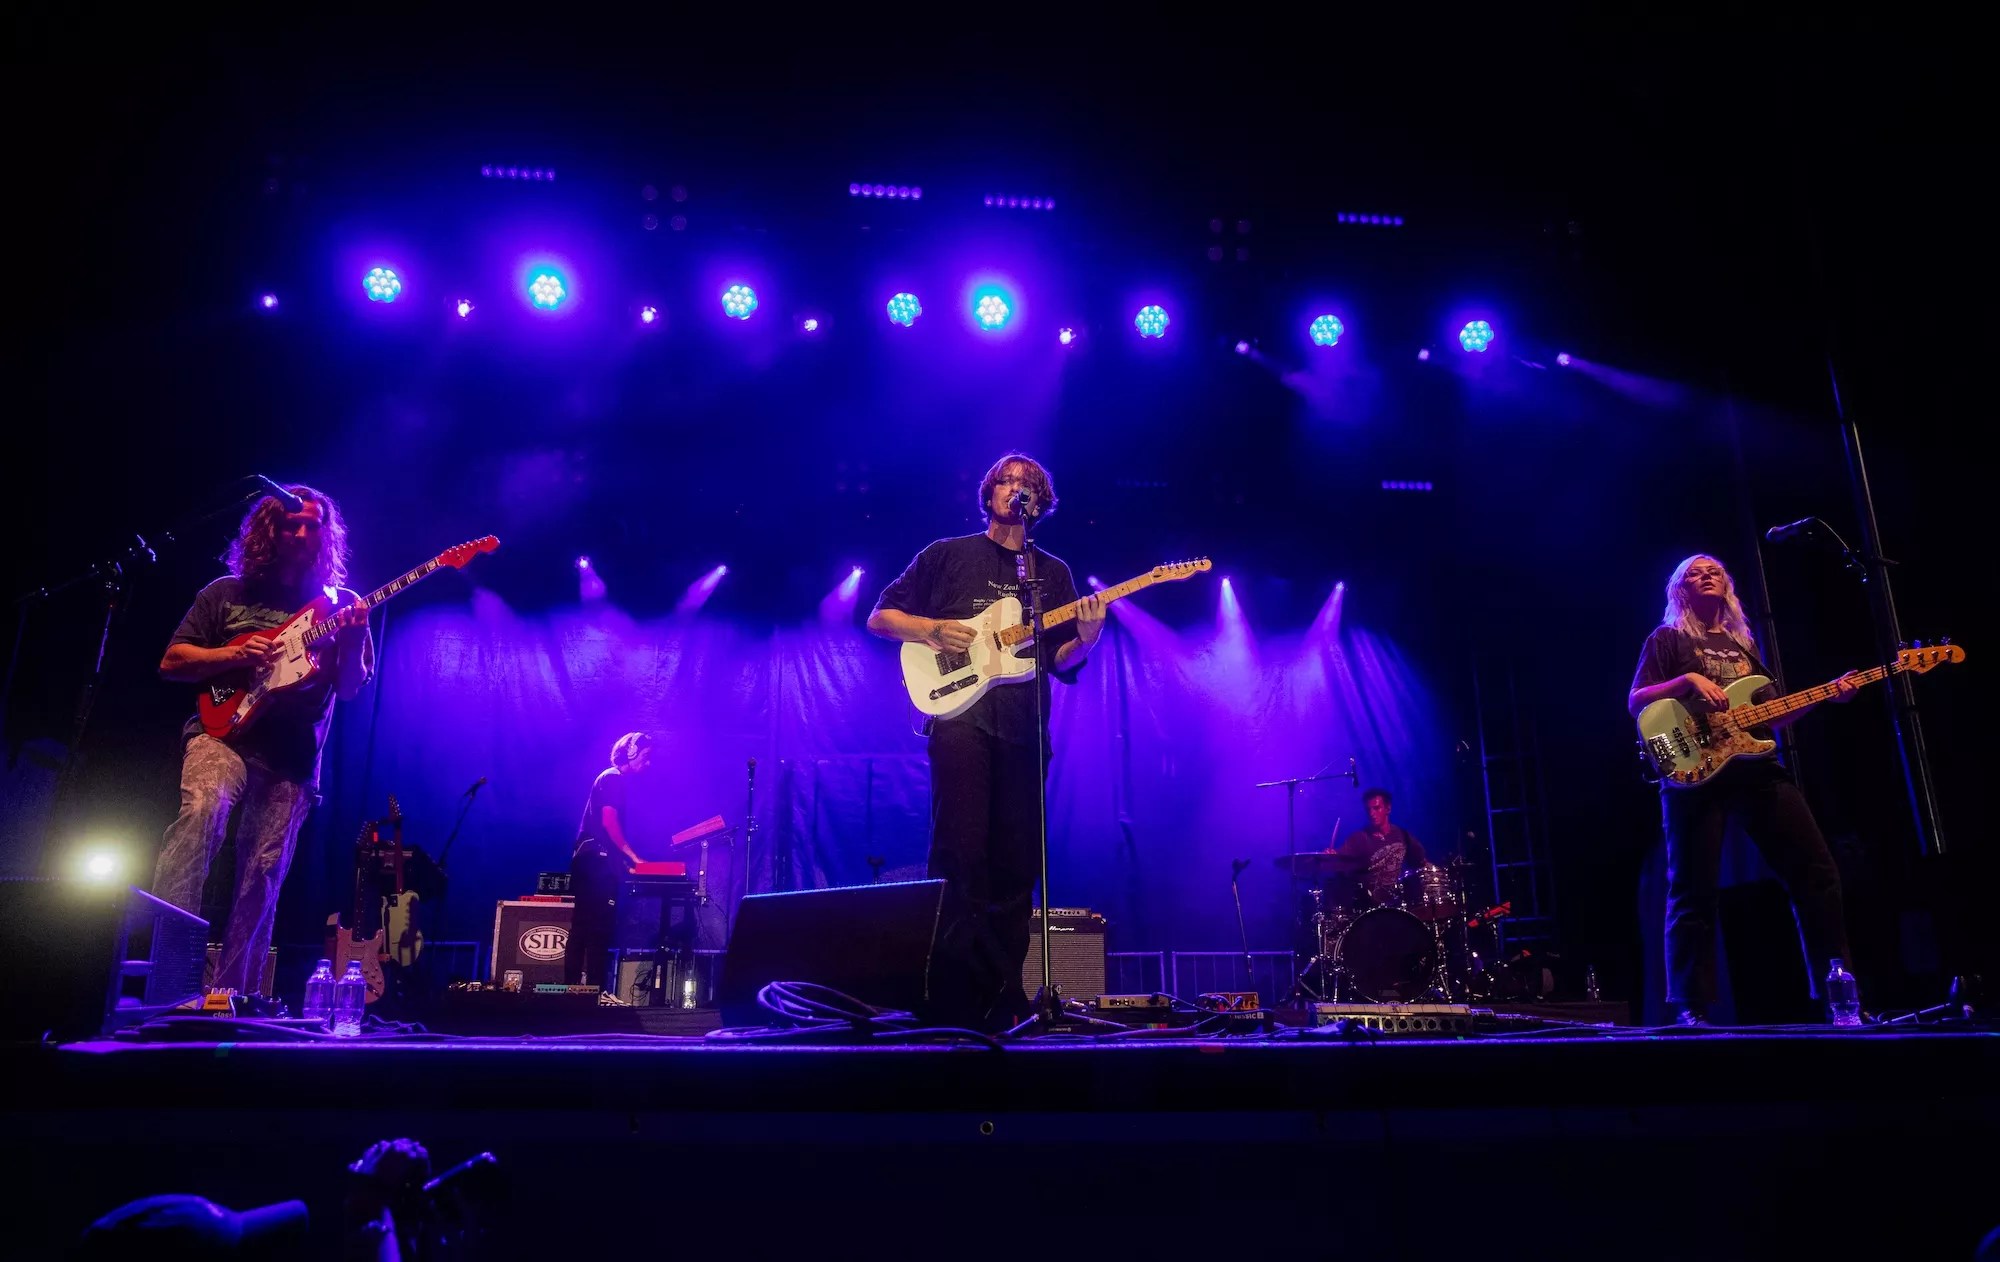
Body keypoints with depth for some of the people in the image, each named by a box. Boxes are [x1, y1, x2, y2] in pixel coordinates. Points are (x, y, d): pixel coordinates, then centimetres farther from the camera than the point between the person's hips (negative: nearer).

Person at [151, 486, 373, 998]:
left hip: (293, 755, 1)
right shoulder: (226, 593, 14)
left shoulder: (339, 605, 13)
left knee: (261, 879, -2)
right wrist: (234, 655, -7)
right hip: (223, 731, -1)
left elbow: (349, 688, 3)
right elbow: (171, 662, 11)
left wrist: (354, 639, -17)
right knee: (201, 813, -31)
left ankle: (229, 997, 5)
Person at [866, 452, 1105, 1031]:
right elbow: (879, 617, 11)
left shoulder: (1054, 573, 20)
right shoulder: (948, 554, 13)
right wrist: (931, 629, -7)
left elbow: (1062, 662, 14)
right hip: (960, 714, -3)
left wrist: (1085, 638, -8)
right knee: (961, 856, -12)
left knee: (1016, 865, 2)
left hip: (1024, 728, 3)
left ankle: (1002, 999, 11)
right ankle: (952, 998, -7)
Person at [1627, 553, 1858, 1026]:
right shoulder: (1667, 639, 8)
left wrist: (1827, 693, 8)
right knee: (1693, 891, -6)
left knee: (1816, 871, 0)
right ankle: (1691, 1007, -1)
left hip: (1756, 768, 6)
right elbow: (1635, 703, -3)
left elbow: (1771, 717, 21)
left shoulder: (1744, 641, 23)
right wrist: (1687, 680, -16)